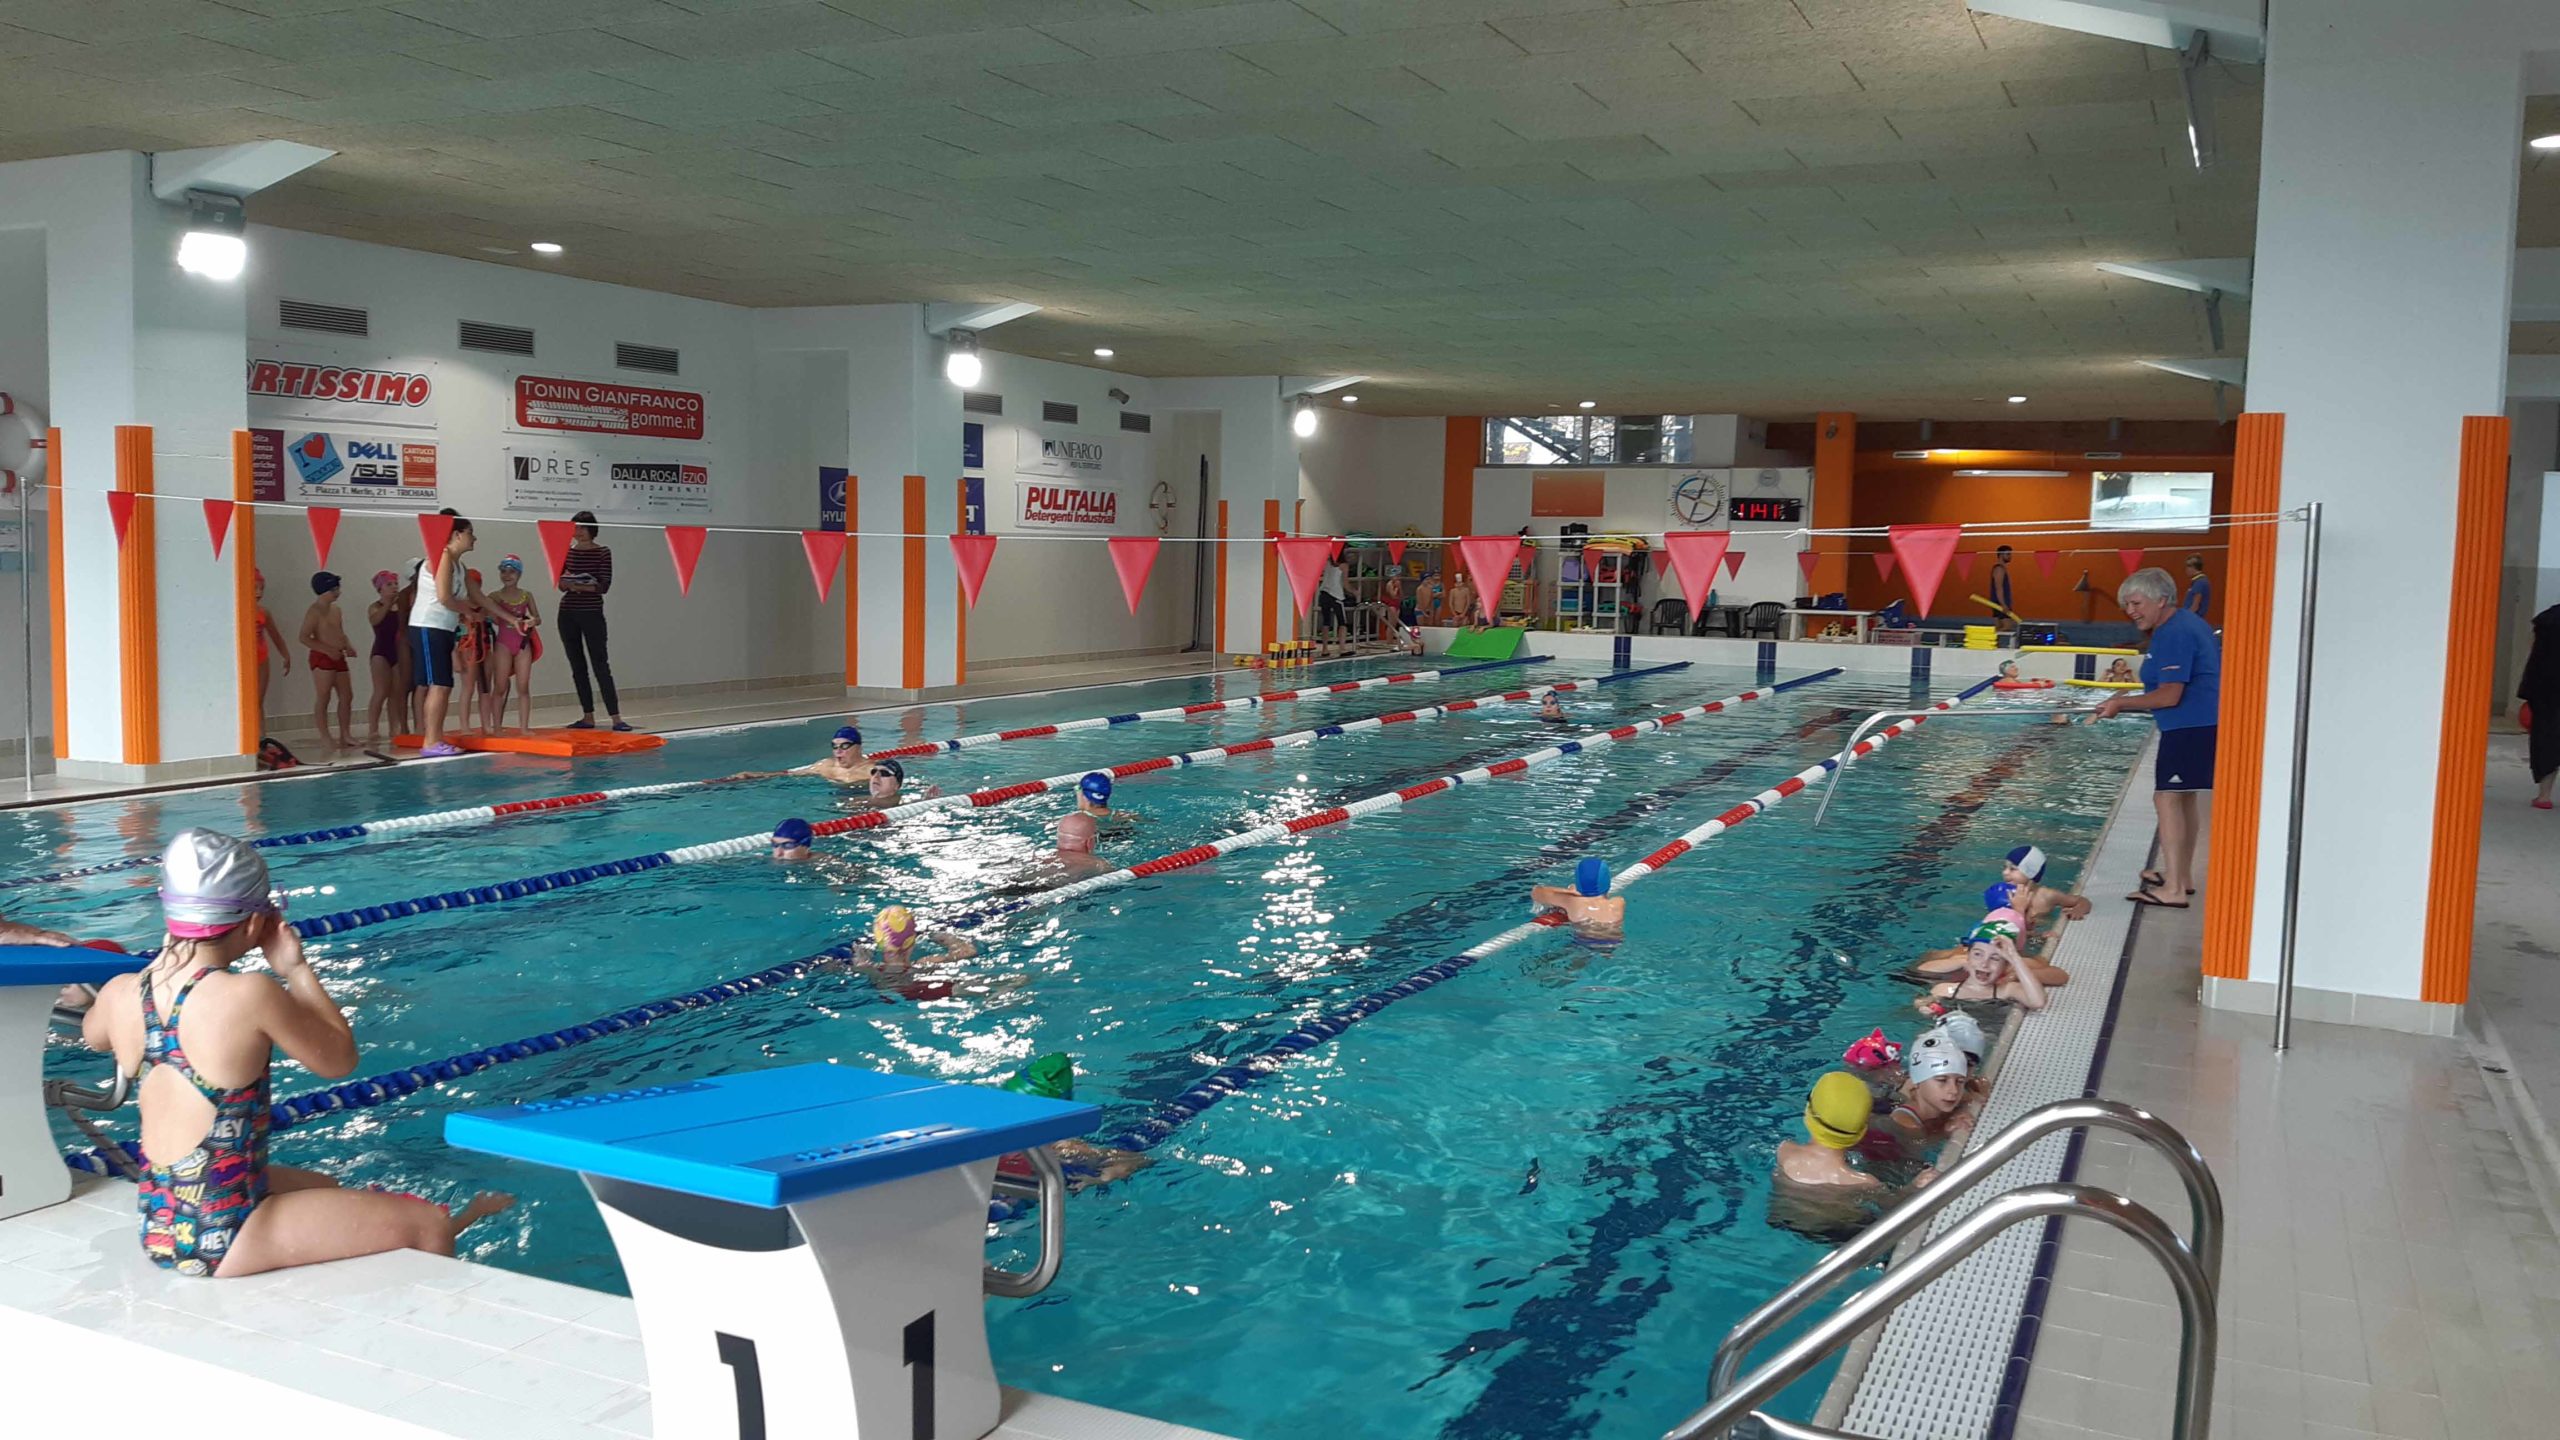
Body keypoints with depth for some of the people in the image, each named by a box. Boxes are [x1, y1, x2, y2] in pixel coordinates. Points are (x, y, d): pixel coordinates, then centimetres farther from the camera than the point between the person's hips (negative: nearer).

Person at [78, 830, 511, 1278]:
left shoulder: (120, 994, -5)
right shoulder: (249, 996, -24)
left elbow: (92, 1035, 21)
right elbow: (340, 1060, -9)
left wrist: (173, 950, 11)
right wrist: (296, 969, -5)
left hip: (158, 1225, 9)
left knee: (323, 1187, 33)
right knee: (427, 1225, 3)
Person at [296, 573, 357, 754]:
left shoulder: (336, 609, 14)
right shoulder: (315, 611, -10)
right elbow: (304, 638, -16)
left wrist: (347, 646, 6)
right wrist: (327, 650, -23)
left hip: (338, 657, 8)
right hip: (322, 658, -8)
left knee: (346, 696, 7)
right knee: (323, 698, -4)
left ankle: (345, 735, 14)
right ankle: (325, 739, -2)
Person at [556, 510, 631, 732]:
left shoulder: (603, 552, -2)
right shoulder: (567, 552, 9)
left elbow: (604, 586, -9)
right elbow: (561, 584, 9)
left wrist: (583, 586, -23)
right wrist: (566, 582, -13)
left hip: (592, 613, -4)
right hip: (567, 613, 4)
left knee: (600, 665, -9)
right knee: (577, 666, 5)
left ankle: (616, 717, -9)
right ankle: (588, 716, 10)